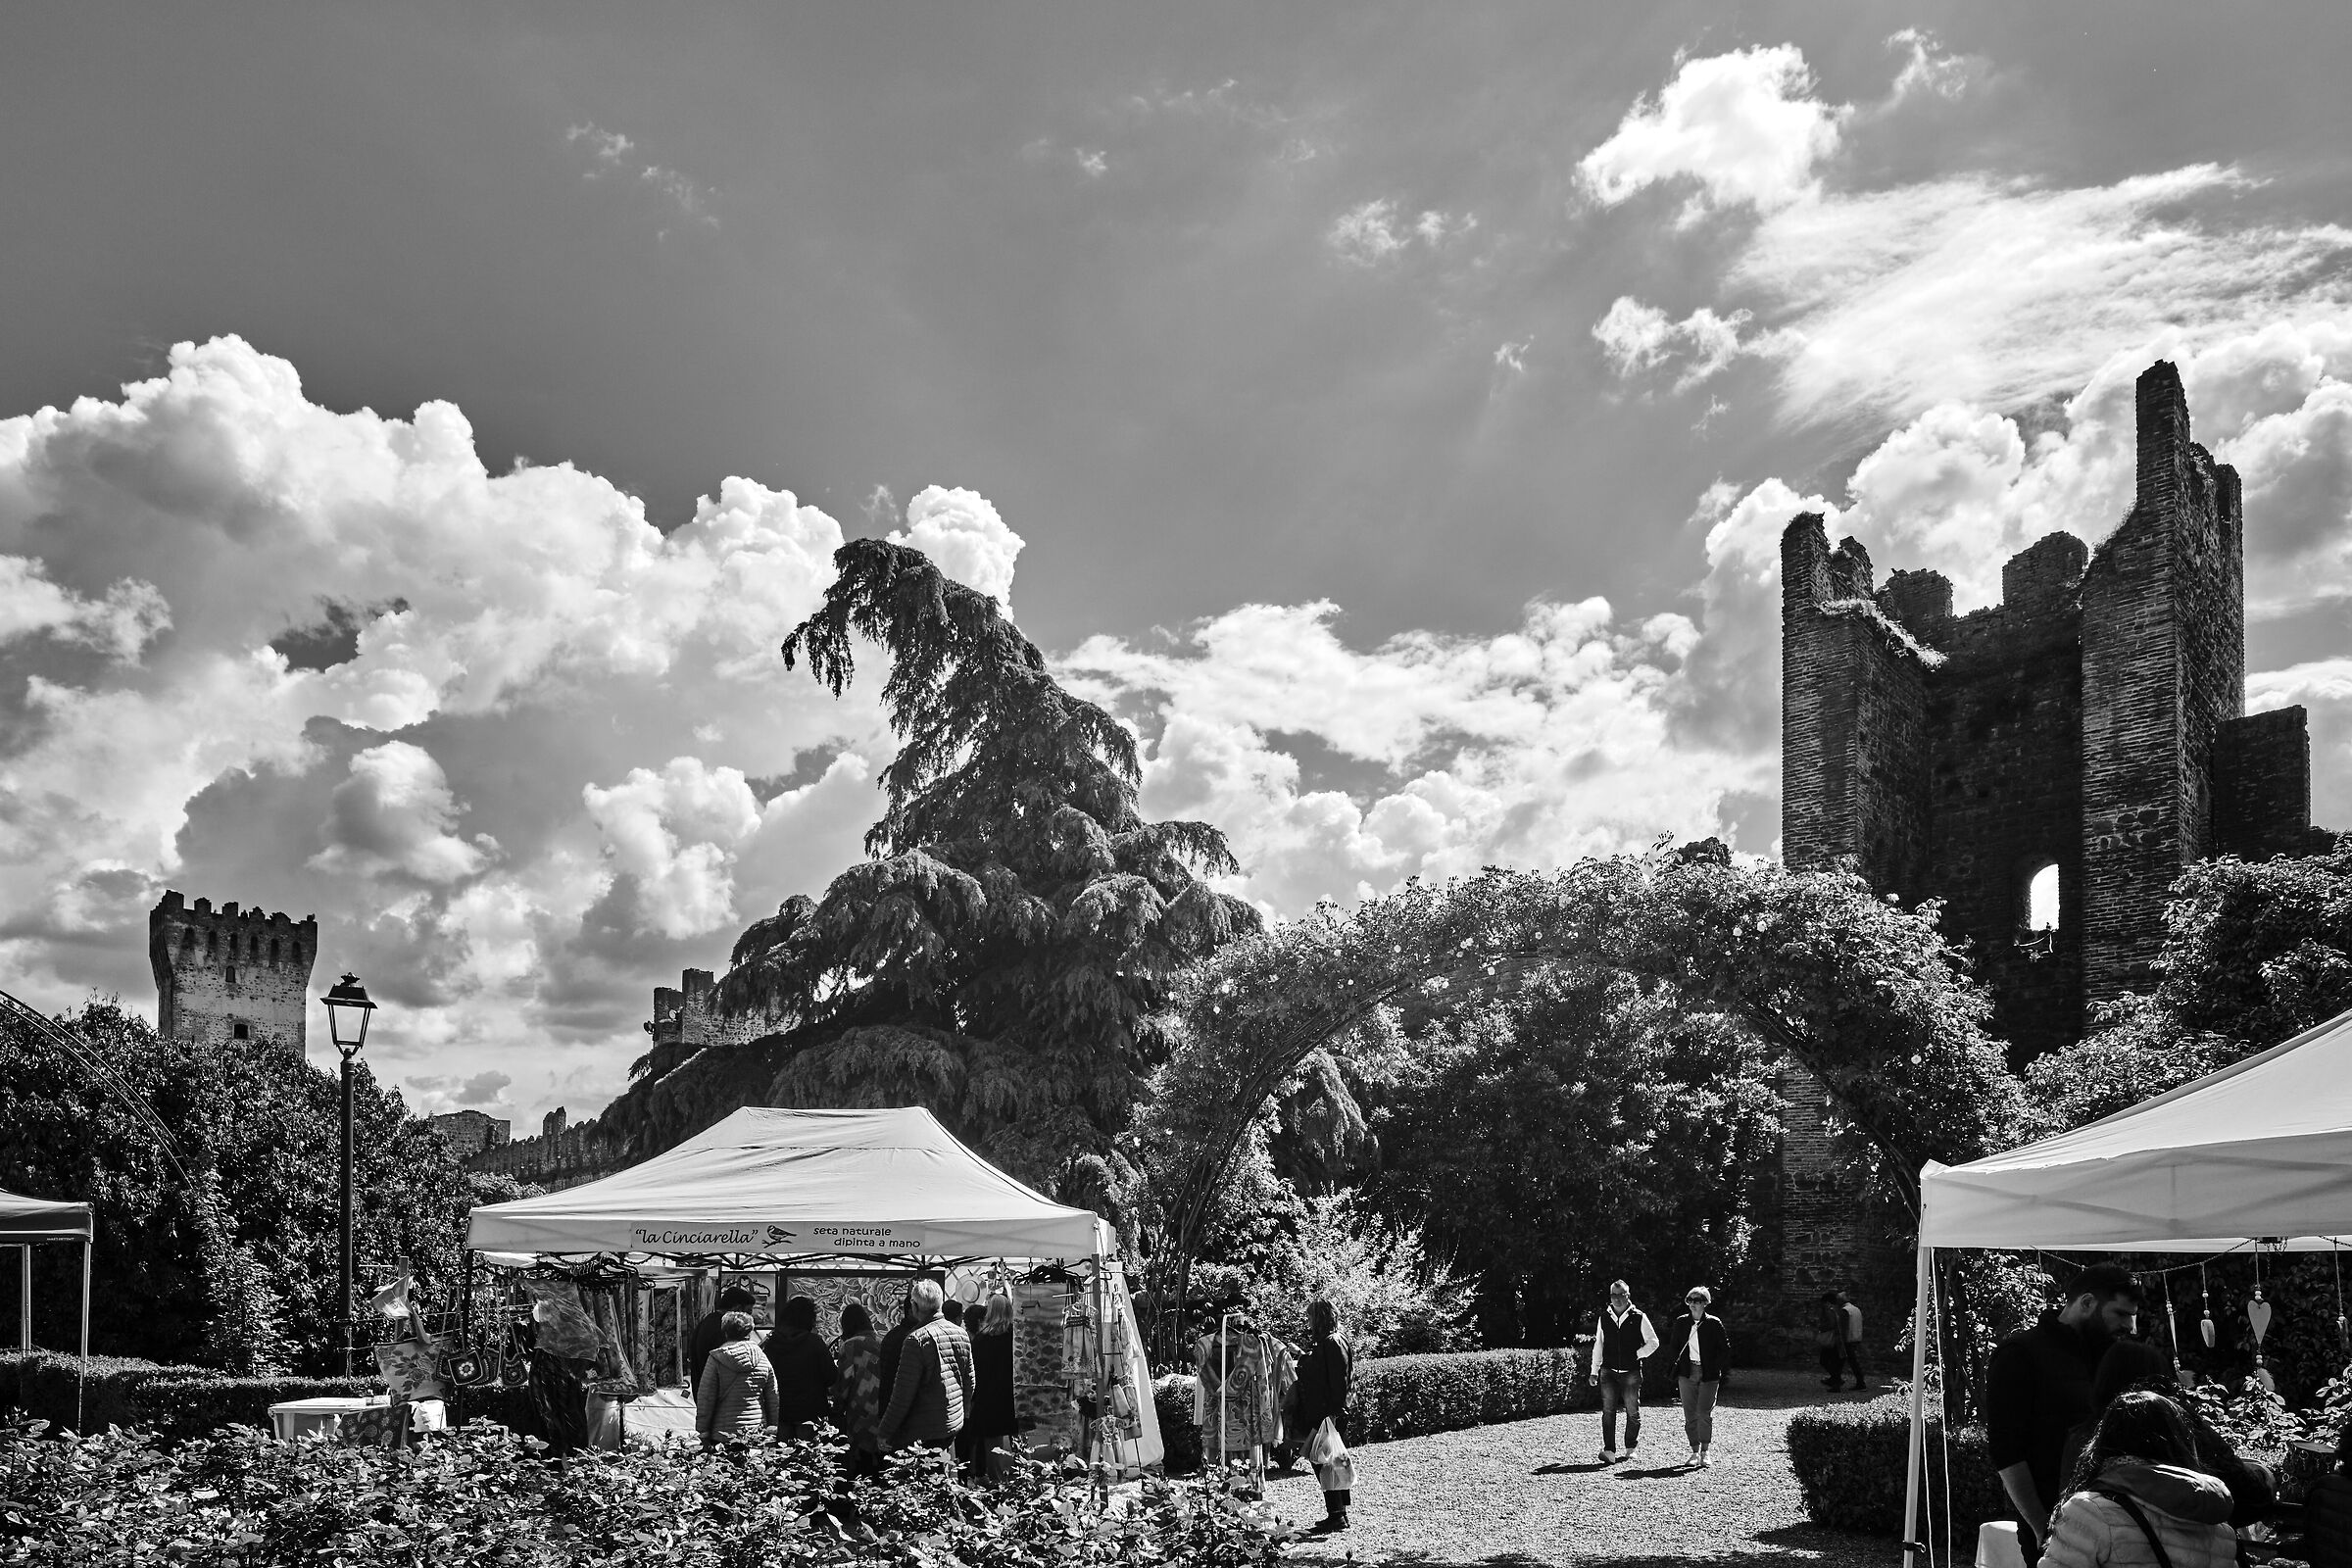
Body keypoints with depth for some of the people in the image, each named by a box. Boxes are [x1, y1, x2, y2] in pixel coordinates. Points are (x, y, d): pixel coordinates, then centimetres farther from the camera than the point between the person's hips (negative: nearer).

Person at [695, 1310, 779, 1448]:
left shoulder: (716, 1359, -3)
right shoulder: (763, 1360, 5)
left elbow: (705, 1398, -2)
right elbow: (773, 1401, 10)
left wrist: (703, 1432, 4)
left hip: (724, 1433, -3)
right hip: (757, 1434, 3)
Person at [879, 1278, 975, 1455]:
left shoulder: (917, 1339, -17)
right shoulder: (962, 1335, 6)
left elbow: (903, 1394, -16)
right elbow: (970, 1382, 16)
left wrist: (885, 1432, -8)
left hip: (921, 1432, -7)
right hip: (954, 1426, 7)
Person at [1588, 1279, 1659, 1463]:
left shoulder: (1639, 1317, -1)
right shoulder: (1604, 1318, 8)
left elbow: (1653, 1342, 6)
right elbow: (1598, 1346, 14)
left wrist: (1637, 1355, -3)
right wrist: (1594, 1371, 12)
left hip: (1631, 1372, -2)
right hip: (1608, 1371, 2)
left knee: (1633, 1412, 5)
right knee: (1608, 1411, -8)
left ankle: (1630, 1450, 20)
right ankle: (1609, 1452, -12)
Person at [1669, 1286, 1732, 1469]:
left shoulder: (1714, 1323, -1)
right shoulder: (1681, 1323, 9)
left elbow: (1725, 1349, 3)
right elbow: (1675, 1348, 16)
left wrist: (1723, 1373, -2)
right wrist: (1675, 1371, 10)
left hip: (1709, 1375, -3)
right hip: (1687, 1373, 3)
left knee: (1704, 1413, -11)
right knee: (1690, 1414, 2)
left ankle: (1705, 1452, -2)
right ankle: (1695, 1452, 11)